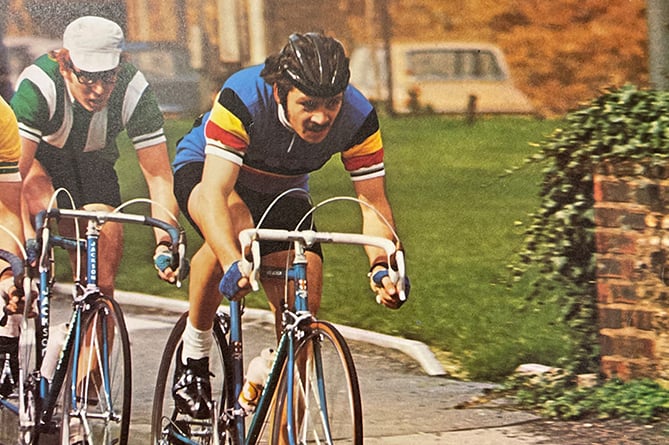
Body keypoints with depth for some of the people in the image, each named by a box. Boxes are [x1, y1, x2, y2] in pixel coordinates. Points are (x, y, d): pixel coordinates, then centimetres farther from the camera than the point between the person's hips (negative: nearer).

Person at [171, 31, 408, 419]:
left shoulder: (358, 118, -28)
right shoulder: (242, 99, -38)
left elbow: (374, 202, -24)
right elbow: (215, 192, -45)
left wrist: (382, 266, -44)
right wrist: (233, 265, -61)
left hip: (282, 191, 4)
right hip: (202, 170, -4)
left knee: (303, 307, -13)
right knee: (236, 225, -38)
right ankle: (193, 357, -18)